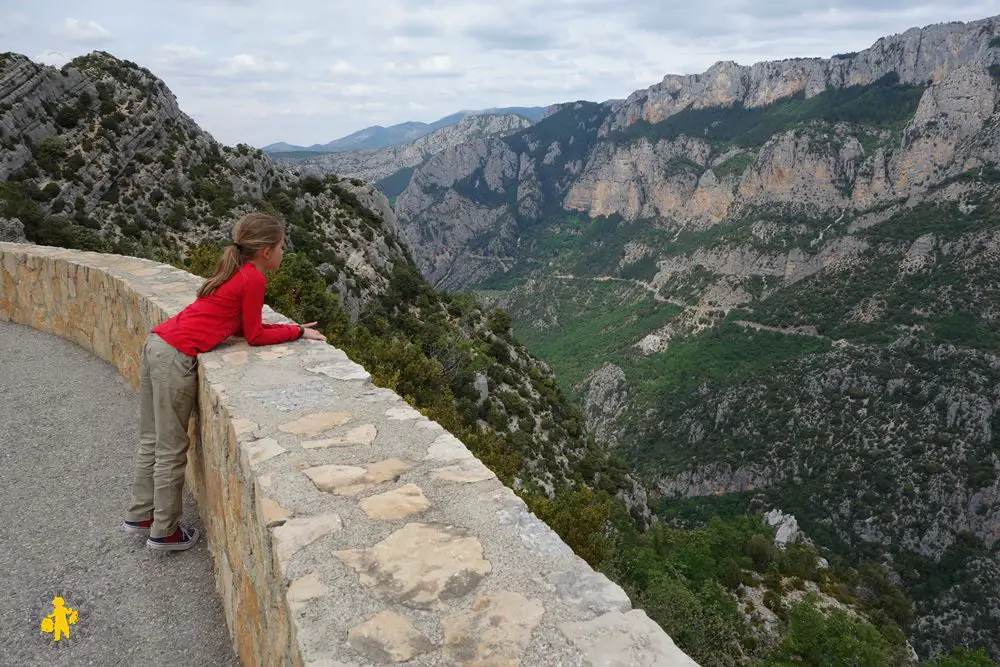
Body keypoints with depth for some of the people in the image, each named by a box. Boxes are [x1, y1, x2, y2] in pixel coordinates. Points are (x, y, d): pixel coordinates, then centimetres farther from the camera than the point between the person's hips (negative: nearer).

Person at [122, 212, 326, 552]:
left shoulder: (237, 270, 16)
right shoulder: (253, 279, -10)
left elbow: (241, 324, 21)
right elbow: (254, 336, -4)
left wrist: (290, 329, 16)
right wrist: (297, 332, 5)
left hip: (155, 344, 9)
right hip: (176, 358, -9)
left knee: (152, 441, 20)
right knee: (172, 450, 4)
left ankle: (140, 514, 33)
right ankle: (165, 532, 18)